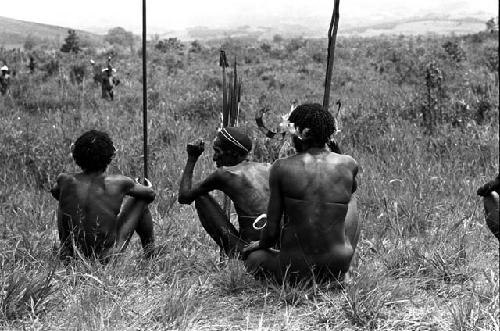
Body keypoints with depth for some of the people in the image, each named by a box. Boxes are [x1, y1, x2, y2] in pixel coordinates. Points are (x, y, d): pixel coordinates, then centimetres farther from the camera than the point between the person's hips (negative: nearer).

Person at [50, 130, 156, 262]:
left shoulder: (65, 180, -13)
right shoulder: (118, 183, -19)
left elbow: (54, 192, 14)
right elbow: (150, 194, 1)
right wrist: (148, 188, 25)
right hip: (109, 255, -2)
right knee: (140, 200, 14)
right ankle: (151, 253, 30)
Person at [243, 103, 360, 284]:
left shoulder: (281, 167, -10)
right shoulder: (349, 164, -4)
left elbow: (272, 230, -6)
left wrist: (260, 245, 17)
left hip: (295, 270, -1)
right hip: (338, 267, 1)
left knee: (253, 258, 35)